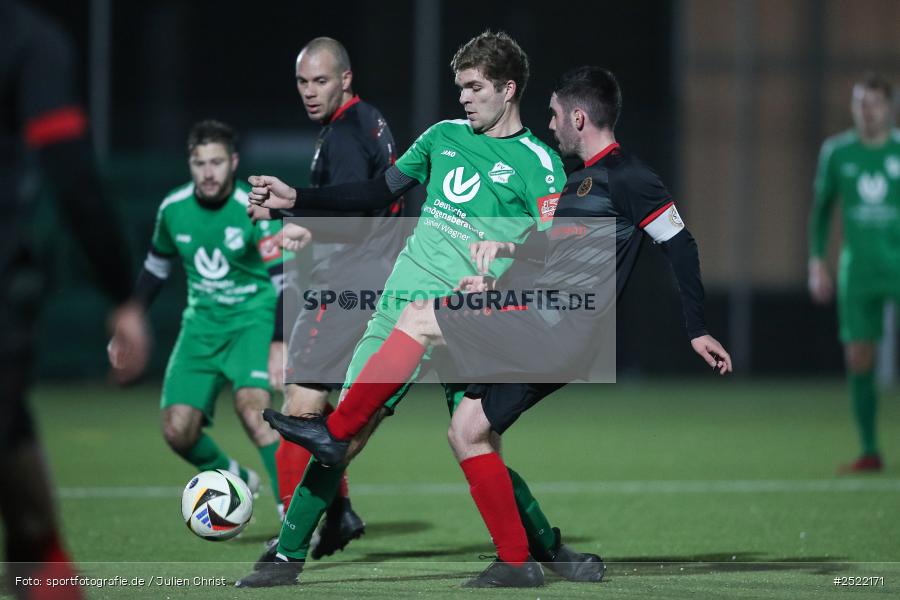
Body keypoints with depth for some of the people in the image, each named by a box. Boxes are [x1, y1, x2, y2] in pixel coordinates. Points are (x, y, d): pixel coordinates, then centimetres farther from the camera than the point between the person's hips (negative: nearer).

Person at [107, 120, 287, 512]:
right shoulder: (173, 209, -2)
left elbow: (285, 281, -17)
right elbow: (155, 268, 16)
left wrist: (279, 344, -27)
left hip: (254, 318, -5)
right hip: (202, 325, 5)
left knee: (251, 406, -30)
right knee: (177, 430, -8)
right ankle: (233, 481, 23)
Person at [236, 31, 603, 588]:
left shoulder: (539, 163, -2)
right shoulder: (444, 137, 14)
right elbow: (379, 192, 23)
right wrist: (294, 199, 18)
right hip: (402, 307, 4)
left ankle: (550, 549, 13)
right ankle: (289, 557, 2)